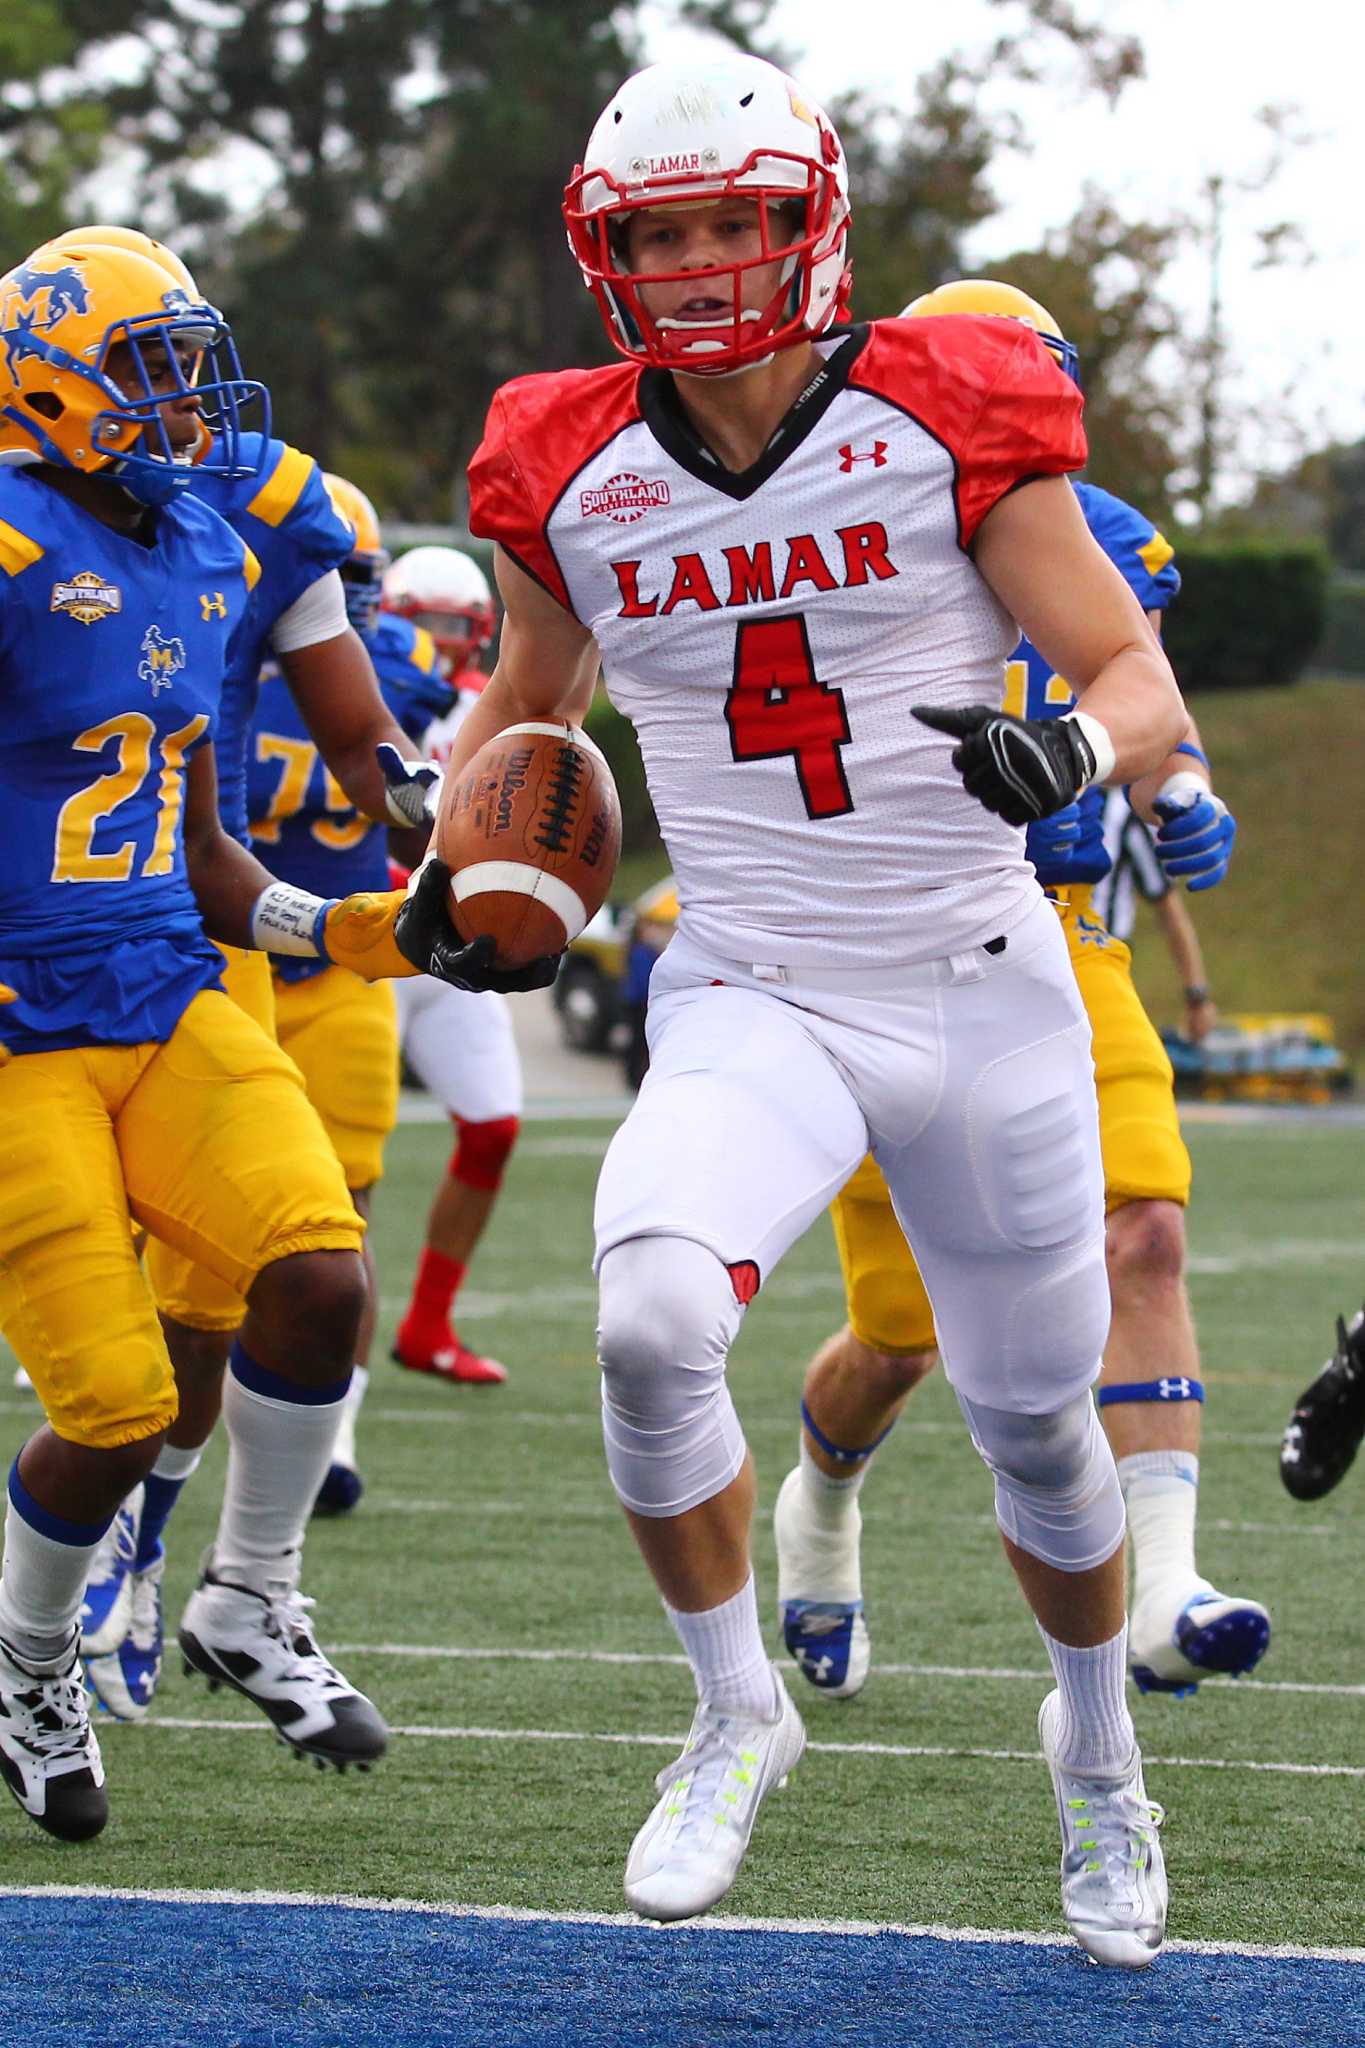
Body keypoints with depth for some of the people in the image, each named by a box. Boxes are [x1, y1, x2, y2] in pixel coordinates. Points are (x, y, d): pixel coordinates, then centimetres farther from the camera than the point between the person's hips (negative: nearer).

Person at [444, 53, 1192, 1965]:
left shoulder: (944, 425, -8)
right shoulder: (576, 480, 0)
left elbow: (1147, 689, -5)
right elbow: (528, 692, 20)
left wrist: (1075, 750, -28)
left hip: (983, 999, -1)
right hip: (752, 1006, 1)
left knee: (1036, 1419, 12)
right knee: (651, 1325, -27)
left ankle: (1098, 1745, 43)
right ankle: (736, 1714, -3)